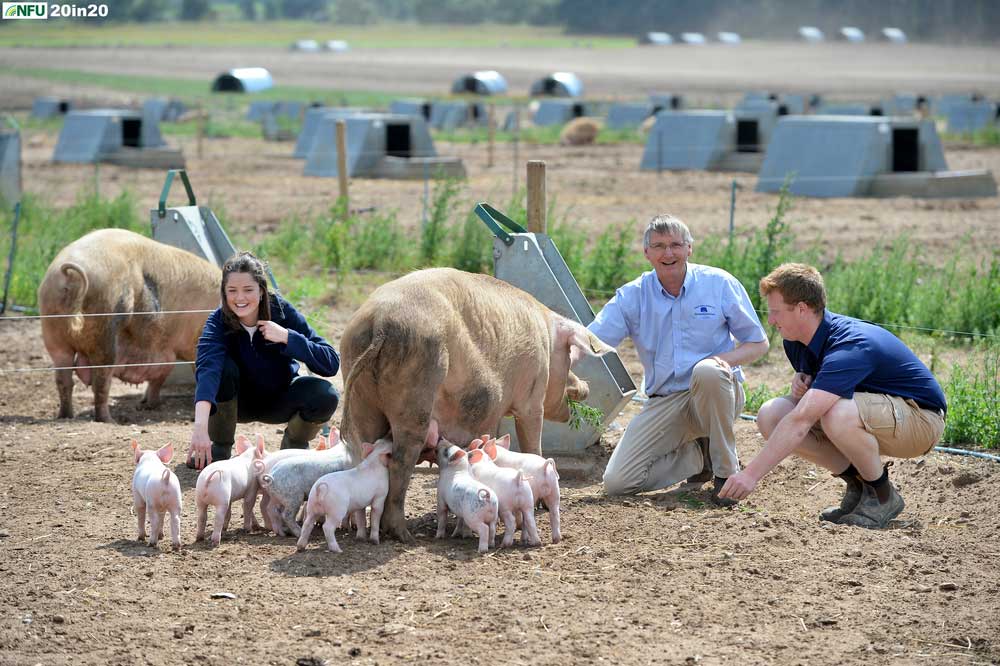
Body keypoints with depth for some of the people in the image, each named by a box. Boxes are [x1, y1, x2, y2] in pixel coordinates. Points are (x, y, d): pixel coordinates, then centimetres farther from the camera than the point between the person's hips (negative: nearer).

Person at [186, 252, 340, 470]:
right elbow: (207, 367, -45)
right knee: (222, 367, -33)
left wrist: (286, 337, -37)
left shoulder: (283, 312, -22)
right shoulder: (219, 321, -25)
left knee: (325, 395, -28)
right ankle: (220, 448, -11)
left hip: (279, 401, 1)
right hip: (238, 402, -1)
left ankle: (294, 443, 4)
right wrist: (200, 425, -61)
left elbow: (331, 364, -26)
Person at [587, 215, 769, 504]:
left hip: (717, 395, -2)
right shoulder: (632, 296, 1)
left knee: (707, 370, -40)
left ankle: (726, 470, -19)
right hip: (664, 402, 3)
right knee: (617, 482, -14)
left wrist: (728, 358, -19)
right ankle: (700, 455, 11)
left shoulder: (719, 283, -3)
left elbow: (758, 343, 2)